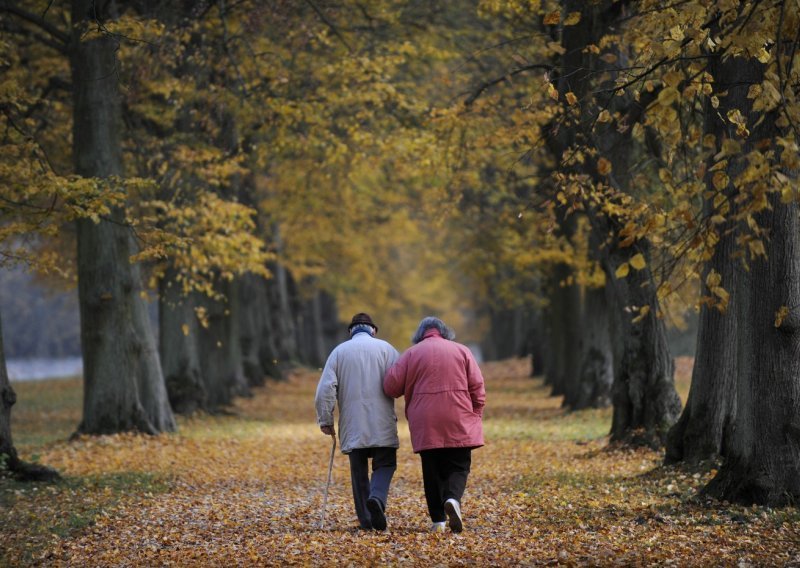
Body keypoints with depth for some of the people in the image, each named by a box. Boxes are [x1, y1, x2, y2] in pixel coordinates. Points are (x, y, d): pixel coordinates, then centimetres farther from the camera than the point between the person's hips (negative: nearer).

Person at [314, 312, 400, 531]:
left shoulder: (339, 351, 9)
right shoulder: (385, 348, 5)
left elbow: (325, 389, 0)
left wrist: (325, 420, 5)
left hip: (352, 424, 2)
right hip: (382, 423, -2)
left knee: (359, 470, 9)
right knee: (385, 464, 5)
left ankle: (366, 519, 7)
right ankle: (377, 498, -23)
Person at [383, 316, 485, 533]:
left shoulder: (412, 353, 5)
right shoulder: (461, 351, 7)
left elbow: (391, 386, 1)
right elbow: (478, 389, 3)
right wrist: (475, 417, 12)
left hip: (425, 426, 0)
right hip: (458, 425, 0)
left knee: (432, 470, 9)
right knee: (458, 466, 6)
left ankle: (438, 520, 4)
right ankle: (453, 498, -22)